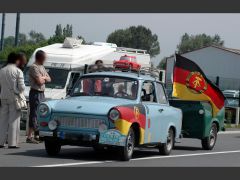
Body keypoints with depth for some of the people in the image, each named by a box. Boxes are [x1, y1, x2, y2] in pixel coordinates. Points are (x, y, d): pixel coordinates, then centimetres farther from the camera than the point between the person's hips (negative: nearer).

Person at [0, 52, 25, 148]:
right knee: (14, 120, -2)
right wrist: (19, 91, 10)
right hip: (14, 98, -4)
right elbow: (21, 87, -9)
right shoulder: (18, 71, -8)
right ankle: (12, 143, -4)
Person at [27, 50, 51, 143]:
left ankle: (37, 135, 20)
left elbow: (49, 79, 16)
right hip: (35, 93, -10)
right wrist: (44, 77, 1)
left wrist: (43, 78, -4)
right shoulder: (34, 67, -14)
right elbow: (39, 81, -20)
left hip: (42, 93, 10)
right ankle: (29, 137, -12)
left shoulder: (42, 67, 16)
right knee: (34, 115, -11)